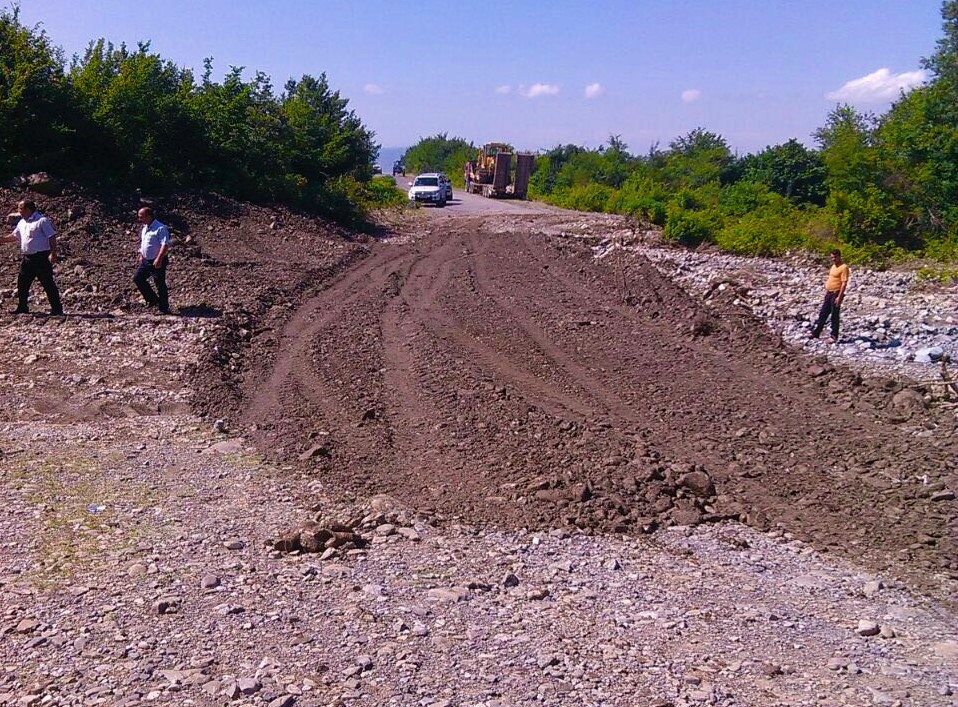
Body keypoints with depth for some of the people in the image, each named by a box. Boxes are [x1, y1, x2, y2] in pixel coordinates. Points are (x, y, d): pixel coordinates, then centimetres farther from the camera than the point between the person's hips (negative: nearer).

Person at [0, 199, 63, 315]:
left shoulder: (42, 221, -11)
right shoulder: (21, 223, 14)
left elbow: (52, 237, -15)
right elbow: (14, 236, 27)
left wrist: (53, 254, -21)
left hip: (41, 257, -8)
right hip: (27, 258, 8)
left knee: (48, 283, -6)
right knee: (22, 283, 12)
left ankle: (57, 309, -3)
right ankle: (22, 308, 23)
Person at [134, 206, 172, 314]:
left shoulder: (160, 228, -19)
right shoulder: (144, 228, 10)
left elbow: (165, 245, -26)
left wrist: (159, 259, -31)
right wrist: (141, 255, 24)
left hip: (158, 262, -9)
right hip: (145, 260, 9)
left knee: (160, 284, -2)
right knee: (138, 278, 9)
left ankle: (163, 308, 9)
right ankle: (153, 299, 20)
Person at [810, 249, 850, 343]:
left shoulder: (844, 267, -16)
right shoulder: (833, 266, 13)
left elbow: (844, 283, -19)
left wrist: (839, 297, -23)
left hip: (836, 294, -9)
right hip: (829, 293, 9)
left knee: (834, 316, -1)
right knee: (822, 314, 13)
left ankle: (834, 337, 8)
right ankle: (815, 333, 19)